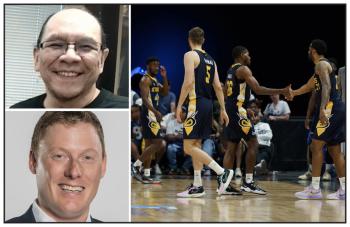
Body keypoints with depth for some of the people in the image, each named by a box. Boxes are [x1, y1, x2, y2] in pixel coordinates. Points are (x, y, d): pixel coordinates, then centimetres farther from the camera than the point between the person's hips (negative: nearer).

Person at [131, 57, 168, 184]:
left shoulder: (155, 80, 18)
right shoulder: (145, 80, -12)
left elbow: (165, 92, 17)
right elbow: (145, 98, -22)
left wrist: (164, 77, 6)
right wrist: (156, 111, -33)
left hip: (152, 114, 10)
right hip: (148, 114, -10)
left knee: (149, 144, 9)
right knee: (158, 143, -14)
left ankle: (146, 175, 10)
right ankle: (136, 166, -9)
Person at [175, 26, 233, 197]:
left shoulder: (190, 55, -7)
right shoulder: (210, 59, 16)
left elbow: (188, 82, -17)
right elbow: (218, 87, 14)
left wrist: (179, 106, -14)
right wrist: (223, 109, 17)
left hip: (196, 103, -8)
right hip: (208, 104, 8)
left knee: (189, 147, -7)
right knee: (196, 145, 13)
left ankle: (222, 172, -15)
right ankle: (197, 186, 12)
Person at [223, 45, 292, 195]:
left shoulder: (231, 70, 19)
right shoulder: (243, 69, -10)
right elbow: (257, 89, -20)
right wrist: (281, 91, -20)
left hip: (230, 110, 10)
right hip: (238, 111, -10)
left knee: (231, 147, 8)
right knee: (252, 143, -5)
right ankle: (248, 182, -7)